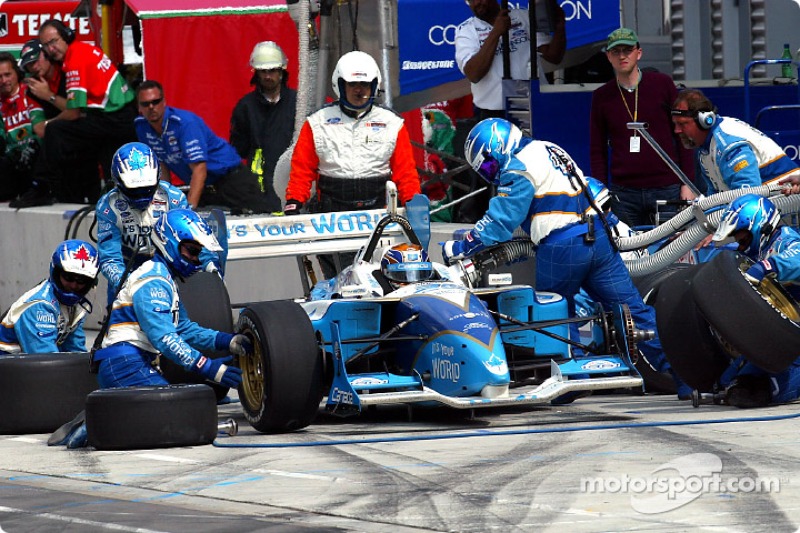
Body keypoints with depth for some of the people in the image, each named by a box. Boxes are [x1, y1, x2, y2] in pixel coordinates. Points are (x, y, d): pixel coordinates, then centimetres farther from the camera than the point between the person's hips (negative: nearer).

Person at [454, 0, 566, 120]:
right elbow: (473, 75, -14)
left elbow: (553, 57, 2)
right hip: (493, 115, -1)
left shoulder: (524, 17, 6)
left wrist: (560, 27, -16)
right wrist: (495, 33, -20)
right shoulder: (465, 30, 2)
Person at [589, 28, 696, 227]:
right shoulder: (602, 97, 8)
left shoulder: (662, 84, 5)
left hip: (667, 189, -1)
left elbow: (683, 135, 7)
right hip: (623, 193, 1)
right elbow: (597, 151, 12)